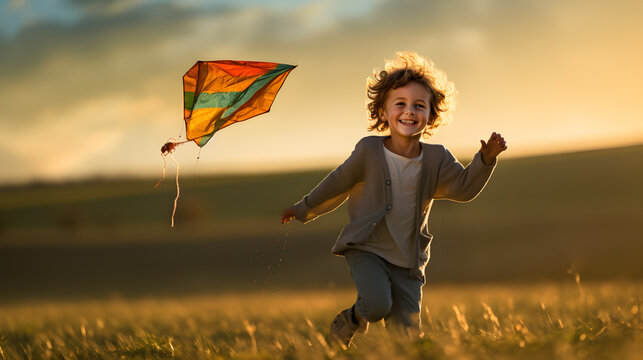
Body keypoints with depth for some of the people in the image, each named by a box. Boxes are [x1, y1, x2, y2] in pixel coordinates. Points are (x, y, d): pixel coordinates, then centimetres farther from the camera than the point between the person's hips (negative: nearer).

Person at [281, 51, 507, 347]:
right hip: (366, 250, -3)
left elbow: (464, 187, -5)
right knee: (377, 305, -28)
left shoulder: (436, 159, 0)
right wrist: (304, 210, 16)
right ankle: (352, 319, 6)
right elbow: (338, 184, 5)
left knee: (407, 334, -3)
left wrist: (486, 159, -21)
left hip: (407, 262, 3)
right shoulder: (369, 151, -8)